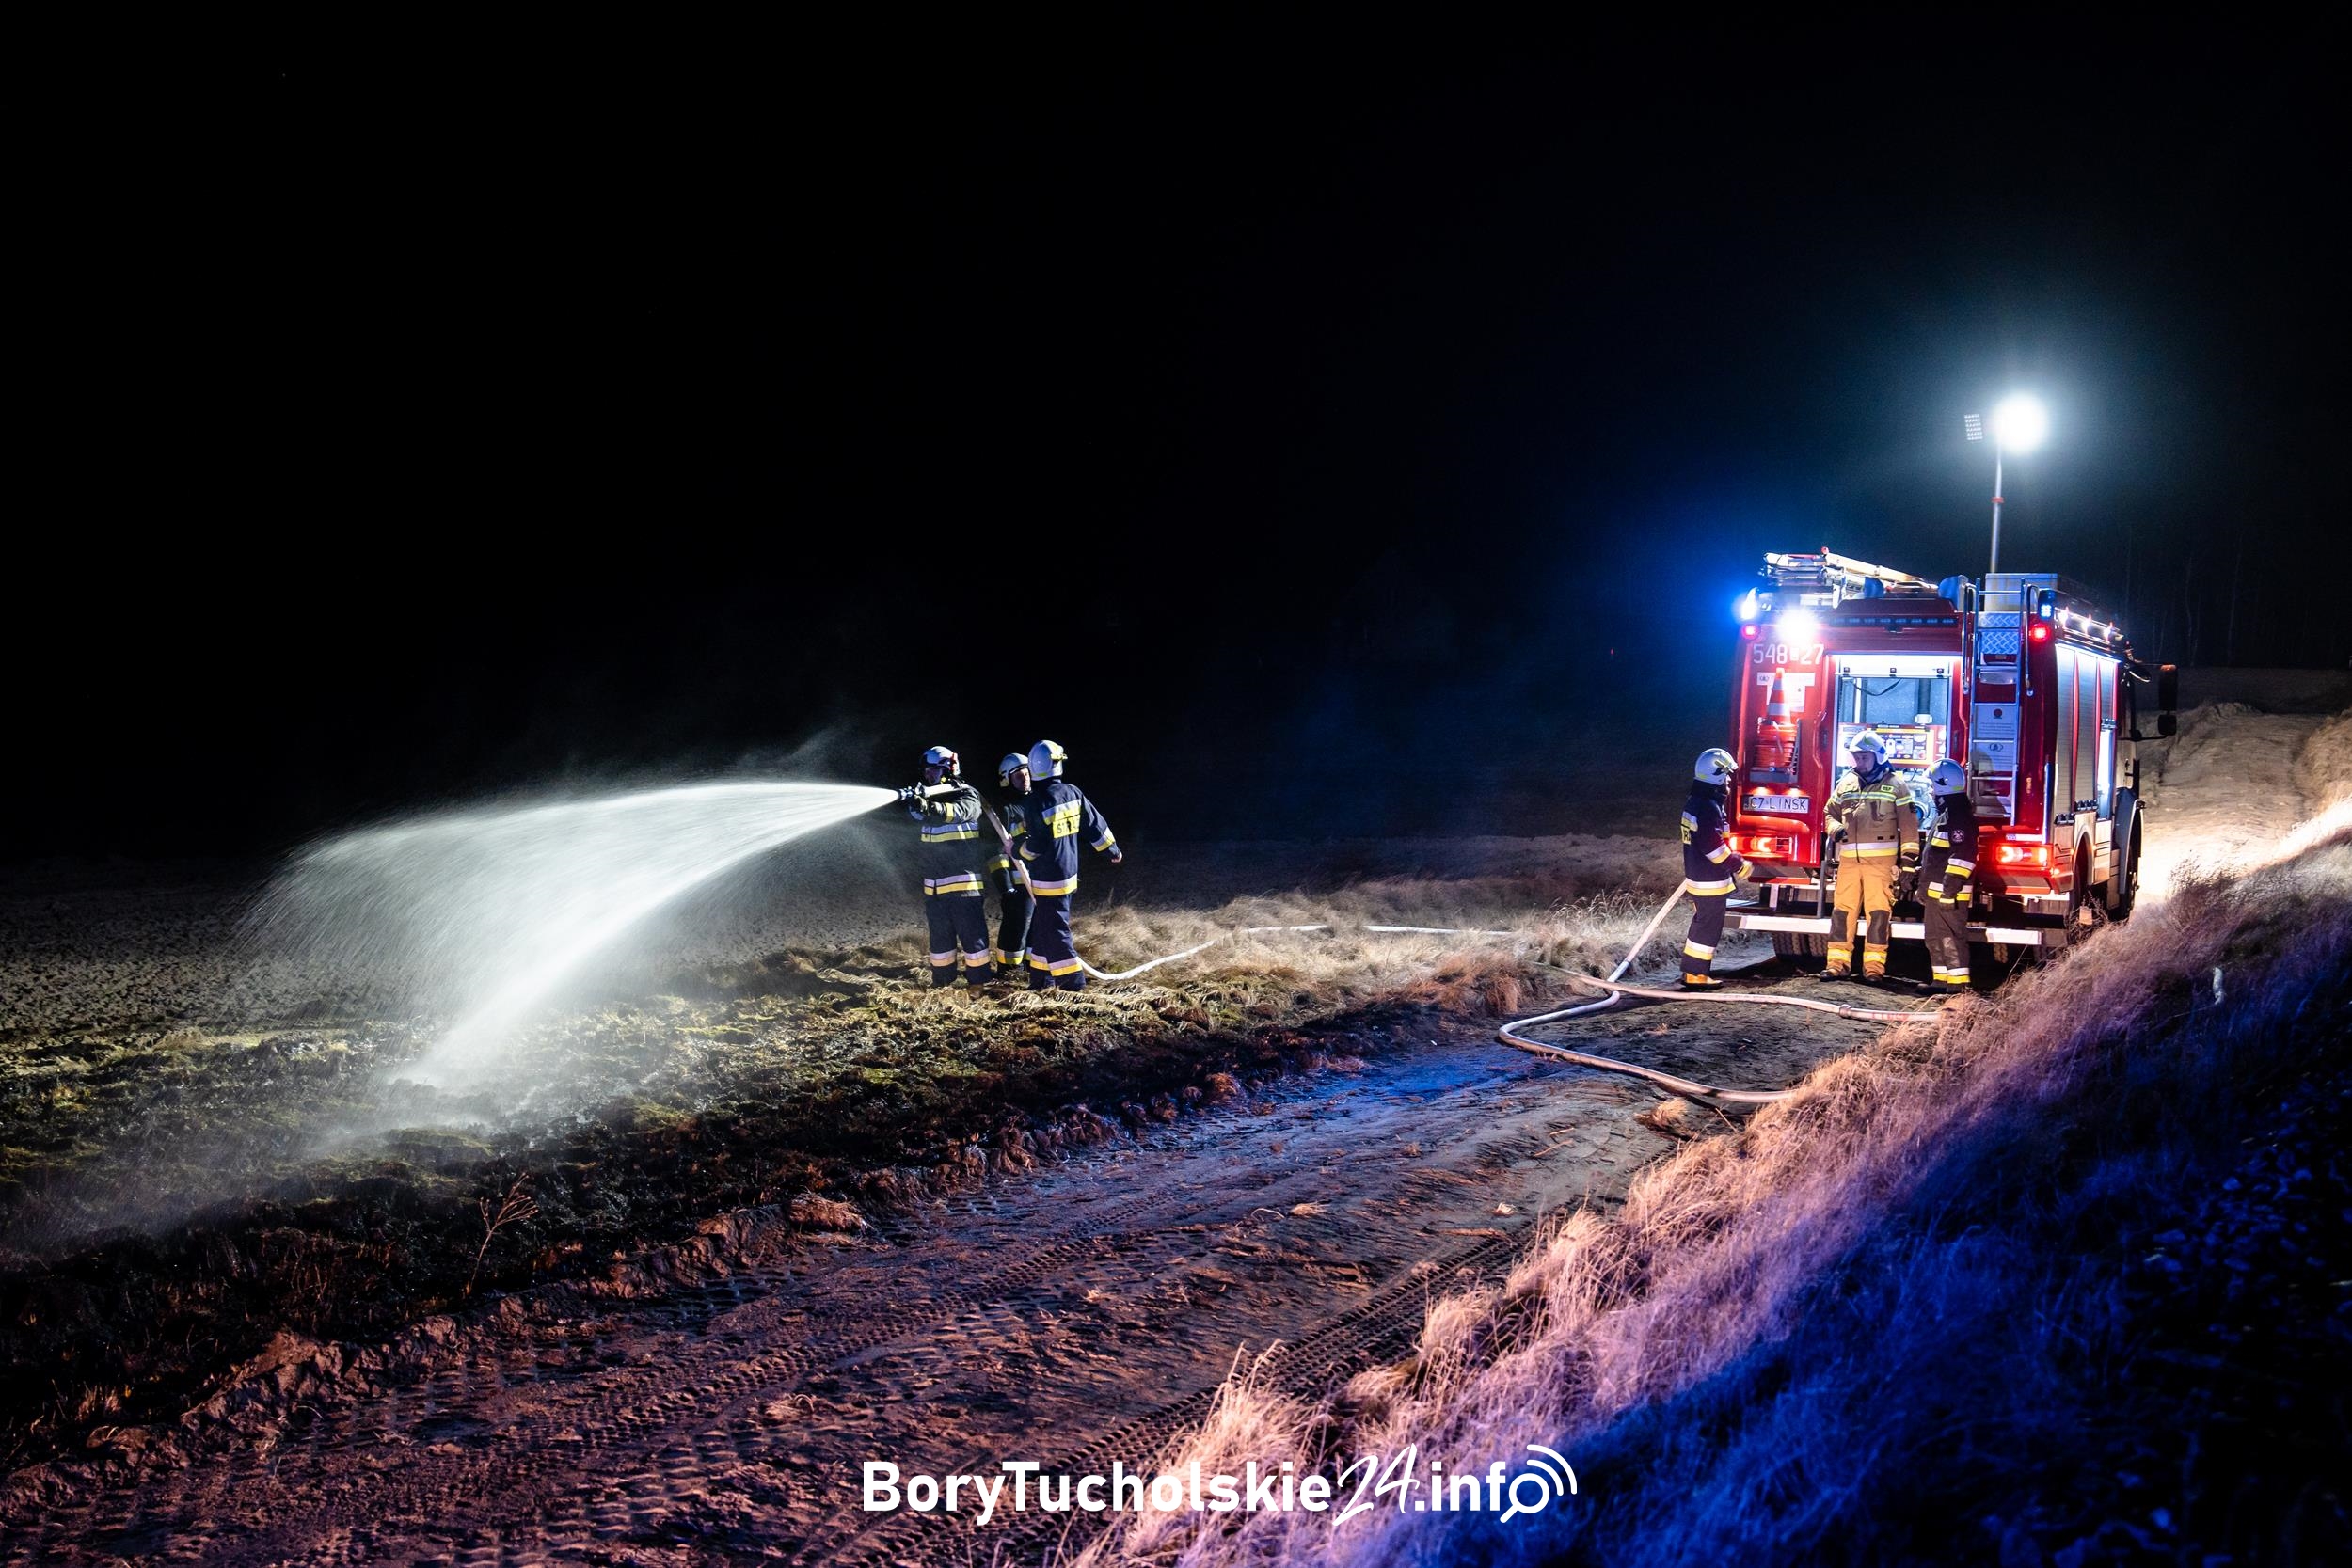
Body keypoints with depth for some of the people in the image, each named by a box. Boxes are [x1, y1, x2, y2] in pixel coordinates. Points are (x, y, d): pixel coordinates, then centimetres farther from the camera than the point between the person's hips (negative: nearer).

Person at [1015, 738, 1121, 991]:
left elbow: (1036, 846, -17)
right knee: (1041, 927, 17)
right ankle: (1041, 977, 23)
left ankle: (1073, 980, 2)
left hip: (1047, 880, -7)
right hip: (1068, 872, 7)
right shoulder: (1073, 792, -1)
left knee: (1054, 930, 1)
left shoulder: (1035, 802, -19)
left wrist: (1019, 850, 3)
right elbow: (1095, 825, 7)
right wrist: (1113, 850, 20)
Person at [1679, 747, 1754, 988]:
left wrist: (1734, 858, 21)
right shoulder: (1709, 808, -23)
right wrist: (1741, 867, -12)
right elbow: (1714, 847, -24)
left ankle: (1692, 969, 26)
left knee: (1702, 923, 19)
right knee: (1708, 927, -2)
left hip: (1697, 875, 10)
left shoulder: (1694, 802, 10)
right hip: (1710, 882, -10)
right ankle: (1697, 975, 3)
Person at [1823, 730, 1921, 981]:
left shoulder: (1895, 783, 3)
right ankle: (1838, 963, 6)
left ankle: (1874, 966, -4)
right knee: (1843, 909, 2)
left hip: (1880, 859, -4)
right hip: (1849, 858, 4)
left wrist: (1909, 853, -9)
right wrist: (1835, 828, 2)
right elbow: (1830, 812, 24)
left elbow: (1908, 821, 0)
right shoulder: (1846, 783, 14)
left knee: (1878, 911, -6)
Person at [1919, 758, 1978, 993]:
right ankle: (1941, 981, 22)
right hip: (1934, 892, 11)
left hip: (1949, 892, -11)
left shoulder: (1959, 815, -15)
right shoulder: (1944, 814, 19)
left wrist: (1951, 885, -27)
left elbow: (1963, 854, -23)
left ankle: (1958, 983, -11)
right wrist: (1924, 887, 26)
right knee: (1935, 938, 15)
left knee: (1952, 937, -11)